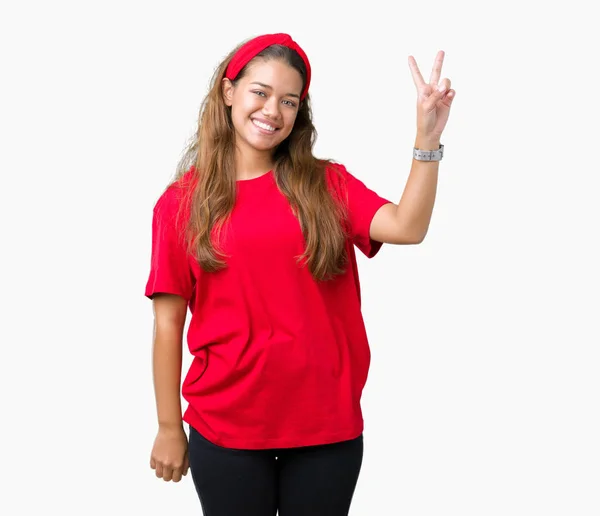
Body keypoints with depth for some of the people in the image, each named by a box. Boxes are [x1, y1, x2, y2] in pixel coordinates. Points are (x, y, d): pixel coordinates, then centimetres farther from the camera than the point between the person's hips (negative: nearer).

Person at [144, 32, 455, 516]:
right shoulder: (183, 201, -2)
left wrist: (427, 140, -24)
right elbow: (169, 323, -1)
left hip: (328, 423, 2)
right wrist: (169, 428, 1)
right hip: (225, 428, -1)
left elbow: (407, 227, -13)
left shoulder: (327, 184, 3)